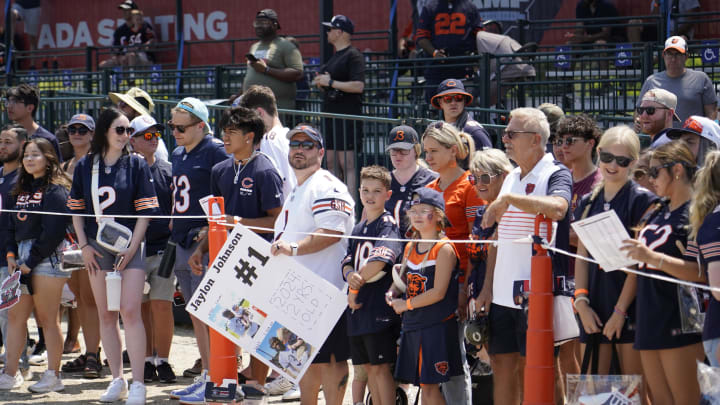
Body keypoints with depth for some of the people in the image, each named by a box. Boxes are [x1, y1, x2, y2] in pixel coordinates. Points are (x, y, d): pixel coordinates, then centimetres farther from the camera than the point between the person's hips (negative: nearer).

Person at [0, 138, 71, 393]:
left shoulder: (55, 190, -8)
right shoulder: (22, 189, 16)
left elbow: (53, 231, -15)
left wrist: (31, 262, -14)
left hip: (46, 258, -8)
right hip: (21, 260, 8)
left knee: (47, 319, -4)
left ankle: (53, 376, 2)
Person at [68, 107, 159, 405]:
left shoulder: (136, 165, 1)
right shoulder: (84, 167, 7)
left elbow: (145, 210, -2)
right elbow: (76, 209, 11)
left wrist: (132, 247, -10)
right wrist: (84, 246, 1)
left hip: (129, 246, -3)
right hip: (97, 247, 3)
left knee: (130, 312, -12)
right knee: (106, 315, 5)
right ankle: (117, 380, 13)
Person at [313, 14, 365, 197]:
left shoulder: (353, 55, -10)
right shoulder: (335, 56, 19)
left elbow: (358, 85, -21)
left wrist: (330, 82, -17)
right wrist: (321, 82, 6)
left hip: (347, 116, -10)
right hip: (330, 114, 10)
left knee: (347, 163, -13)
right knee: (331, 163, 10)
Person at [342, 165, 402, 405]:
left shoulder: (388, 225, -8)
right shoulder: (359, 228, 17)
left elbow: (379, 262, -21)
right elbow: (348, 262, 10)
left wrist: (355, 289, -12)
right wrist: (350, 275, -15)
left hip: (380, 309, -8)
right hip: (358, 307, 8)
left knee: (381, 367, -6)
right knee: (368, 367, 11)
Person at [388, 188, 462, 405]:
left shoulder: (444, 249, -10)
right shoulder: (410, 248, 13)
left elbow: (438, 293, -16)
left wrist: (406, 304, -10)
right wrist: (393, 294, 3)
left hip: (437, 326, -7)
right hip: (412, 326, 7)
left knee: (429, 384, -9)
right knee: (424, 385, 9)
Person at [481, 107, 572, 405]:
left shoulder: (556, 175, -7)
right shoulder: (511, 178, 16)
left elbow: (557, 208, -31)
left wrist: (508, 199, -24)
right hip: (503, 295, 7)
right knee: (502, 366, 7)